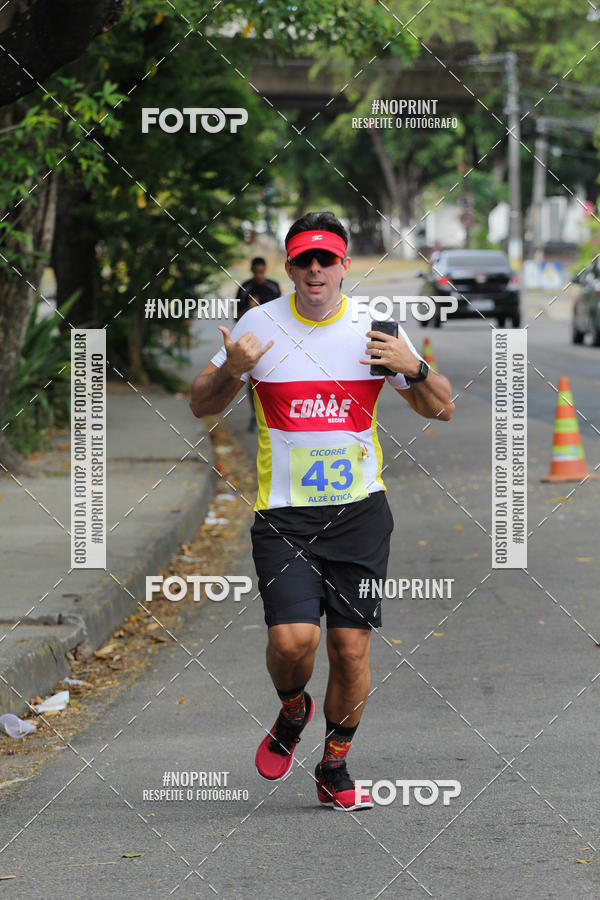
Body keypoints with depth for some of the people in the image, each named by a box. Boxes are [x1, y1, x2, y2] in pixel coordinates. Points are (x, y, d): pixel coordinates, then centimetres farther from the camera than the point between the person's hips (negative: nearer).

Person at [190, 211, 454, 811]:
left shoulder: (376, 328, 3)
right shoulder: (260, 324, 0)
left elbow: (441, 410, 8)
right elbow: (201, 406, 7)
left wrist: (414, 368, -13)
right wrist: (232, 370, -15)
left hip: (360, 510, 1)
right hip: (283, 513, -1)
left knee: (351, 648, 0)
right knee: (292, 638, -18)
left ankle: (334, 769, 20)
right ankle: (292, 710, 17)